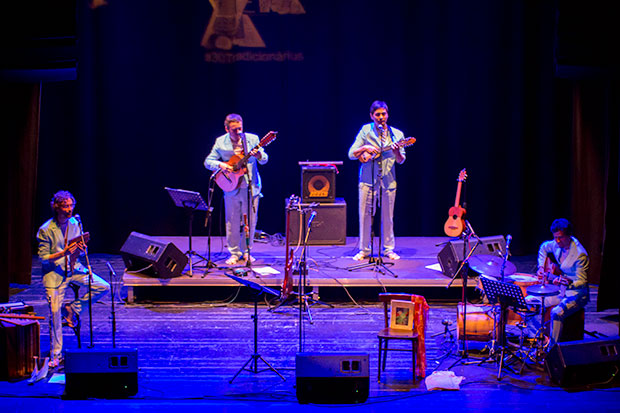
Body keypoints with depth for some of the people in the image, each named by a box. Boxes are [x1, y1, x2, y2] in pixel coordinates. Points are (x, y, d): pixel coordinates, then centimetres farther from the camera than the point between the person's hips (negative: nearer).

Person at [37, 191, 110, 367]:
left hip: (74, 268, 5)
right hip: (54, 273, -5)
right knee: (55, 315, -10)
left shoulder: (75, 224, 3)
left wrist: (81, 249, -13)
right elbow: (43, 258, -12)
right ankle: (55, 356, 1)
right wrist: (63, 253, -25)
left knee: (103, 287, -12)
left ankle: (72, 309, 3)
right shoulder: (46, 230, -12)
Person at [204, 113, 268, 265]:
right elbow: (208, 161, 2)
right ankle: (234, 253, 15)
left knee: (250, 221, 6)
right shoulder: (220, 142, 0)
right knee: (232, 222, 4)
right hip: (231, 188, 0)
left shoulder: (252, 139, -1)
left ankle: (246, 251, 20)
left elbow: (264, 160, -3)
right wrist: (220, 165, -18)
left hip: (251, 187, 0)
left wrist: (259, 155, -26)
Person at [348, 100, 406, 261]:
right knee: (365, 213, 0)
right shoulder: (366, 130, 1)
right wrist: (365, 148, -18)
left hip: (388, 179, 1)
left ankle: (388, 249, 17)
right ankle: (364, 249, 10)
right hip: (368, 178, -1)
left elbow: (401, 160, 4)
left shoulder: (396, 134, 5)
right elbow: (351, 154, -1)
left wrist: (397, 152, -17)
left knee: (387, 215, 5)